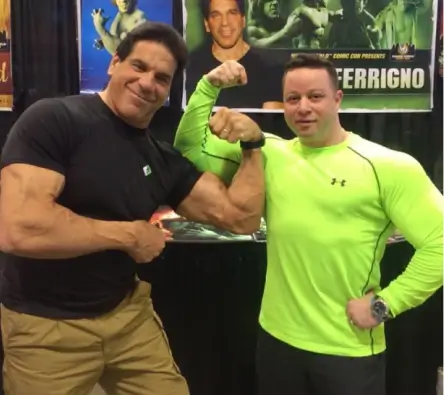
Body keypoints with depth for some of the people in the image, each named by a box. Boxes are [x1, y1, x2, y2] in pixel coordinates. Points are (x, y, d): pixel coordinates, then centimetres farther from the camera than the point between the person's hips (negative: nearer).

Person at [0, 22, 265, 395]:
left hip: (129, 315, 5)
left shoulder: (164, 159, 2)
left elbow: (240, 217, -1)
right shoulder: (53, 119, -16)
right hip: (45, 326, -5)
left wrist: (253, 143, -11)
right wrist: (129, 235, -18)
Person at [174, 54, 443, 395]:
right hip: (278, 339, 5)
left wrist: (385, 304, -13)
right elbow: (192, 146, 6)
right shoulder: (269, 154, 3)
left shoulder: (389, 166, -10)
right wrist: (208, 87, -6)